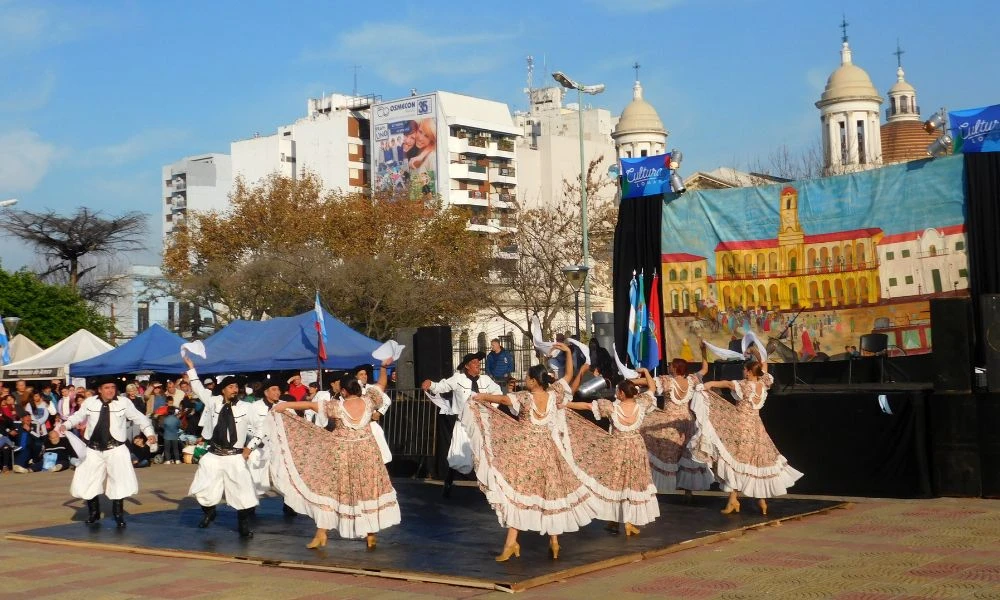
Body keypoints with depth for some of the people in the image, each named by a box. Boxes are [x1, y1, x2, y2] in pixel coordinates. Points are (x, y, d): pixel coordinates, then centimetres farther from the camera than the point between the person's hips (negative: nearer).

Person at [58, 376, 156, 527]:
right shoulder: (89, 402, -4)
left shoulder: (124, 402, -7)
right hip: (93, 449, 2)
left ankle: (118, 514, 12)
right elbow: (78, 416, 13)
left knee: (120, 482, -8)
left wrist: (149, 432, -10)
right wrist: (66, 425, -3)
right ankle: (93, 513, 30)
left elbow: (139, 417, 0)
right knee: (84, 483, 6)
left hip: (115, 449, -2)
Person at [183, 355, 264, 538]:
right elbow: (199, 389, 11)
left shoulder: (246, 408, -5)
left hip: (235, 457, -2)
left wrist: (250, 447, -3)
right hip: (214, 455, 2)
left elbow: (261, 428, 2)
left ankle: (244, 527, 13)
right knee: (203, 490, 5)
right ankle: (209, 512, 36)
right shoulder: (214, 402, 2)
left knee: (242, 492, -2)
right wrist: (191, 368, 8)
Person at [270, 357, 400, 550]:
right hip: (366, 453, 2)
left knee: (330, 489, 8)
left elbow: (311, 405, -9)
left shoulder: (337, 406, -13)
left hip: (342, 453, -2)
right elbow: (381, 384, 9)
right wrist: (384, 367, 24)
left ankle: (321, 534, 9)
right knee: (368, 491, 9)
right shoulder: (368, 401, -6)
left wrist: (285, 405, -3)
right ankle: (371, 536, 11)